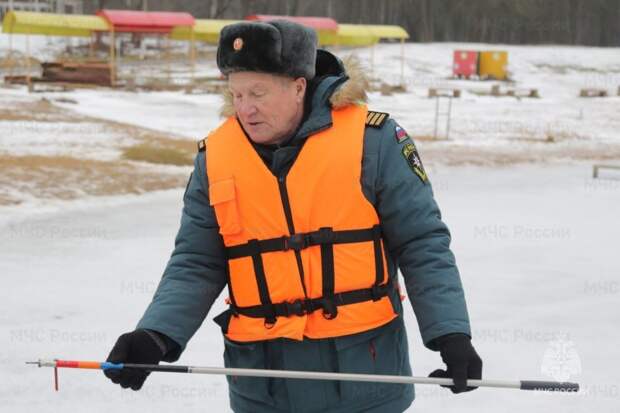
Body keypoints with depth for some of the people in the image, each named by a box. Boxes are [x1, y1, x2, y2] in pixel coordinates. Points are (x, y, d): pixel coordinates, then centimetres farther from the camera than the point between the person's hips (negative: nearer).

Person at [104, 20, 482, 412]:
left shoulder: (371, 140, -8)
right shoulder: (215, 157, 1)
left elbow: (423, 245, -5)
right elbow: (195, 266, 4)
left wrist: (451, 335, -13)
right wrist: (155, 336, -12)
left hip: (361, 366, -3)